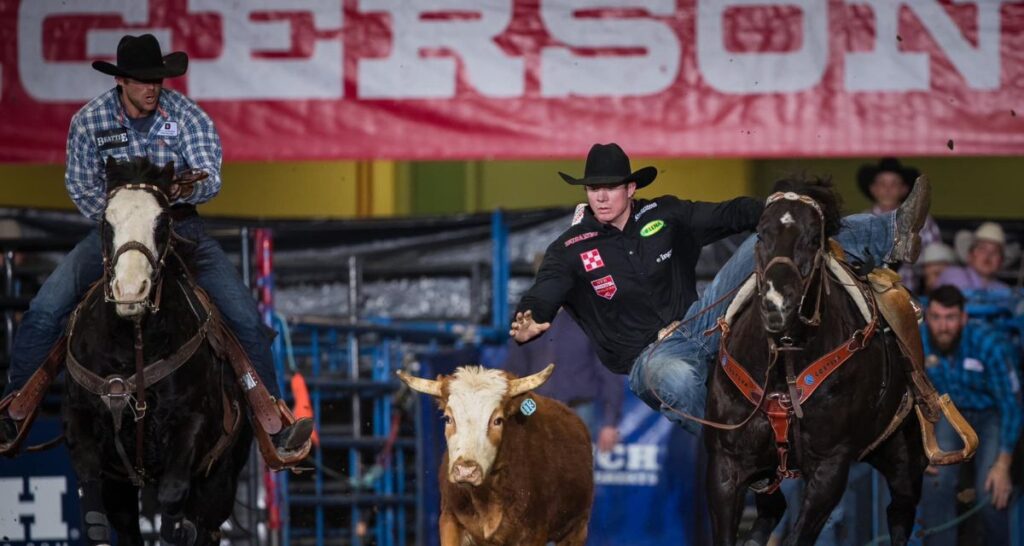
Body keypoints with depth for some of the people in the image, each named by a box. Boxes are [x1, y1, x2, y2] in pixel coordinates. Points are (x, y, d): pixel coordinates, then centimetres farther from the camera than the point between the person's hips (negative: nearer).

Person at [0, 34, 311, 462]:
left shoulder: (188, 117, -10)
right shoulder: (89, 121, -7)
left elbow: (211, 178, -20)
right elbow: (81, 188, 2)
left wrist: (188, 189, -42)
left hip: (181, 227, 0)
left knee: (245, 317, -15)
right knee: (44, 310, -18)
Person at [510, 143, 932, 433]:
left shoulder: (664, 217, 5)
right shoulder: (571, 250, -5)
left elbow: (729, 215, -1)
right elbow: (542, 296, -18)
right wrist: (526, 325, -43)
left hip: (694, 323, 4)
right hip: (647, 358, -4)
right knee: (678, 380, -47)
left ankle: (891, 236, -15)